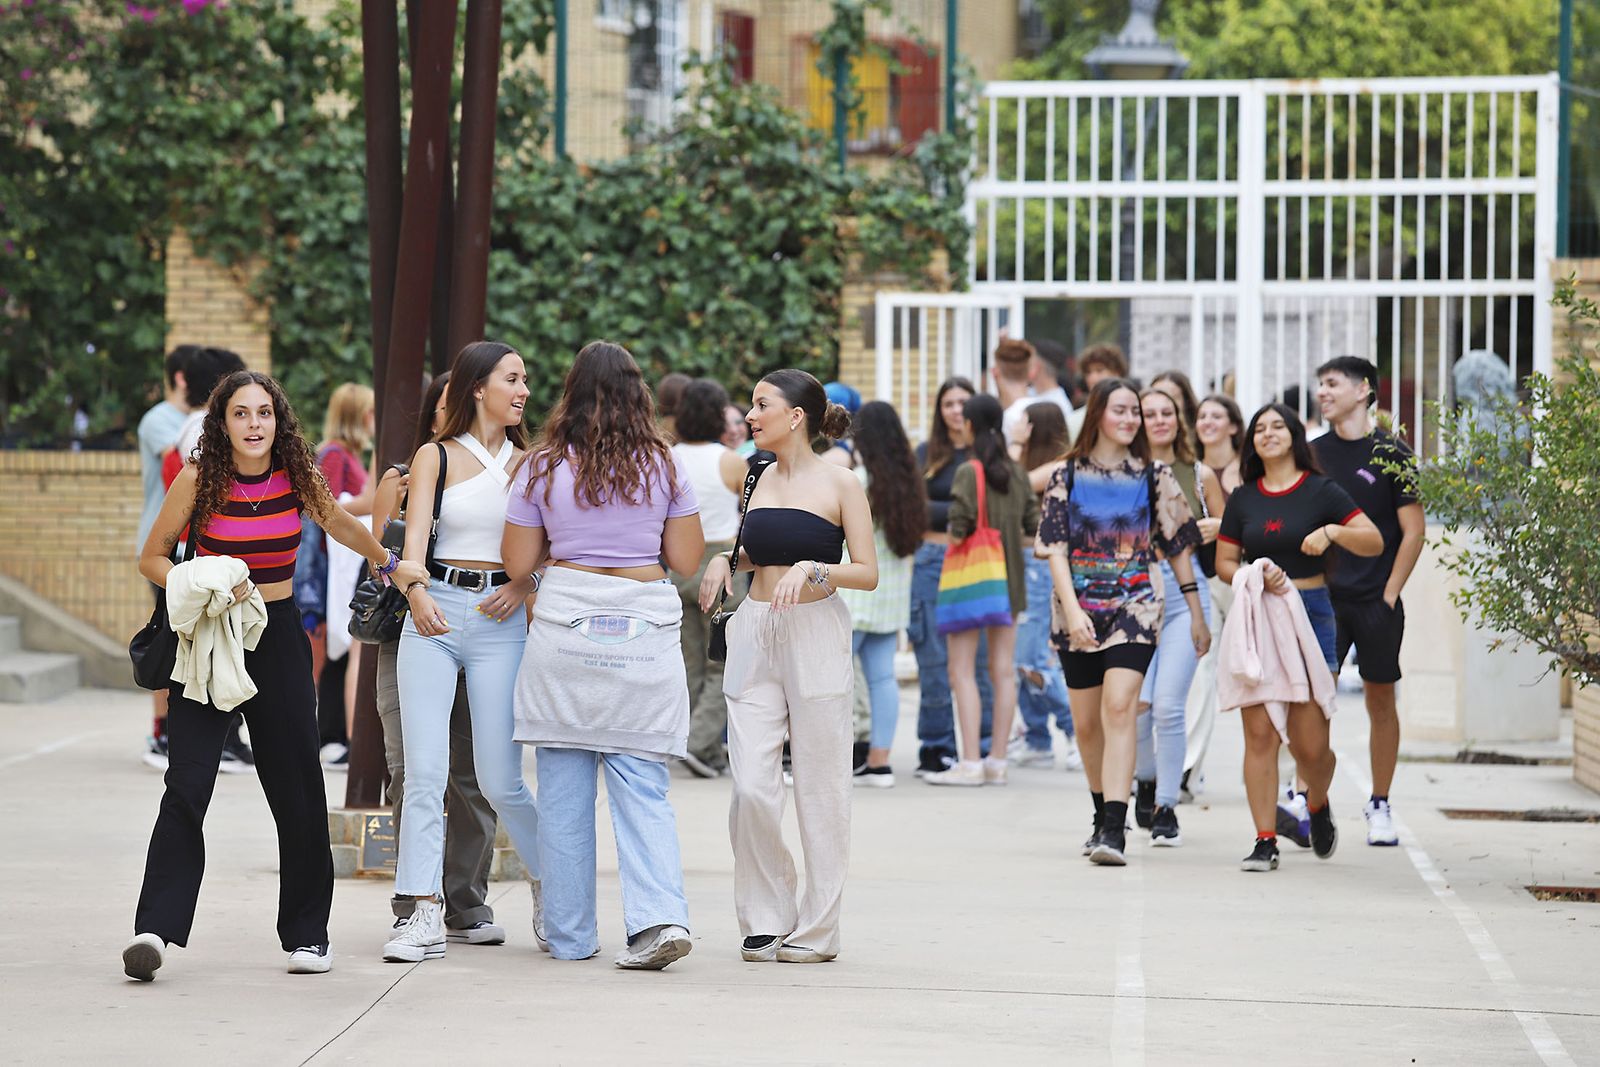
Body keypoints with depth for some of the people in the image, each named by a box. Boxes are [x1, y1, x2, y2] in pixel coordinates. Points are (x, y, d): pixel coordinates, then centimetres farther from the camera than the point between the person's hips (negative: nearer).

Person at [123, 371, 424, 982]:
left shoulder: (297, 477, 0)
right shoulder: (199, 481, -8)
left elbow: (340, 524, 20)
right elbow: (152, 558, 0)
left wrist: (389, 565, 32)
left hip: (278, 638, 3)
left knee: (298, 790, 4)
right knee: (187, 785, -14)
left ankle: (306, 934, 17)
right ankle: (155, 930, -17)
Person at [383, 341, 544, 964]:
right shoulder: (437, 456, 7)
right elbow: (416, 530, -7)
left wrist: (524, 584, -11)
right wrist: (417, 591, -26)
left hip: (500, 620, 1)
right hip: (434, 611, -1)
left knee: (500, 780, -3)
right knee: (425, 772, -8)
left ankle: (548, 888, 20)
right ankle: (424, 916, -6)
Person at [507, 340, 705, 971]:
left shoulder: (544, 467, 1)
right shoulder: (663, 466, 3)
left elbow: (518, 562, 3)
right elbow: (687, 561, 4)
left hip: (565, 627, -1)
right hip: (645, 631, 1)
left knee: (563, 788, 7)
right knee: (641, 784, 1)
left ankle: (569, 934, 11)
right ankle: (660, 915, -16)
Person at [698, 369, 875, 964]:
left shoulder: (839, 484, -3)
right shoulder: (760, 480, 13)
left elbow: (867, 573, -4)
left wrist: (813, 569, -19)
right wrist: (726, 561, 7)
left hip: (816, 634, -5)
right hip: (755, 635, 5)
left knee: (819, 787, 1)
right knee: (750, 786, -4)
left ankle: (818, 929, 9)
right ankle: (766, 920, 9)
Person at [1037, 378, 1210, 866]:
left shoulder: (1153, 476, 4)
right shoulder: (1067, 475, 3)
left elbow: (1178, 546, 9)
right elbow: (1056, 549, -3)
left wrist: (1196, 613, 9)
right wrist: (1072, 610, -16)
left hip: (1134, 607, -2)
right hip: (1080, 612, 2)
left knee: (1119, 708, -19)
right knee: (1087, 724, 10)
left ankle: (1114, 830, -25)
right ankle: (1103, 815, 31)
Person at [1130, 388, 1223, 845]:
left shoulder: (1200, 476, 11)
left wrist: (1217, 528, -1)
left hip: (1186, 590, 0)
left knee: (1169, 704, -11)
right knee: (1136, 703, -7)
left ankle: (1166, 808, -3)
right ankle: (1146, 778, 23)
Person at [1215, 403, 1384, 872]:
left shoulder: (1320, 491, 2)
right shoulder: (1243, 498, 11)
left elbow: (1375, 542, -1)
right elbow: (1224, 563, 13)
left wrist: (1332, 532, -18)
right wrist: (1254, 577, -7)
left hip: (1309, 612, -2)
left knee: (1309, 743, -4)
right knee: (1259, 733, -6)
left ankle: (1318, 804, 29)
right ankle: (1265, 840, -2)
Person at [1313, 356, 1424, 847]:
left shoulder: (1392, 455, -1)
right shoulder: (1313, 454, 9)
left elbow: (1413, 531, -1)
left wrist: (1389, 595, -6)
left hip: (1377, 602, -2)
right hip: (1323, 598, 2)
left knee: (1381, 701, 5)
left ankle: (1379, 806, 14)